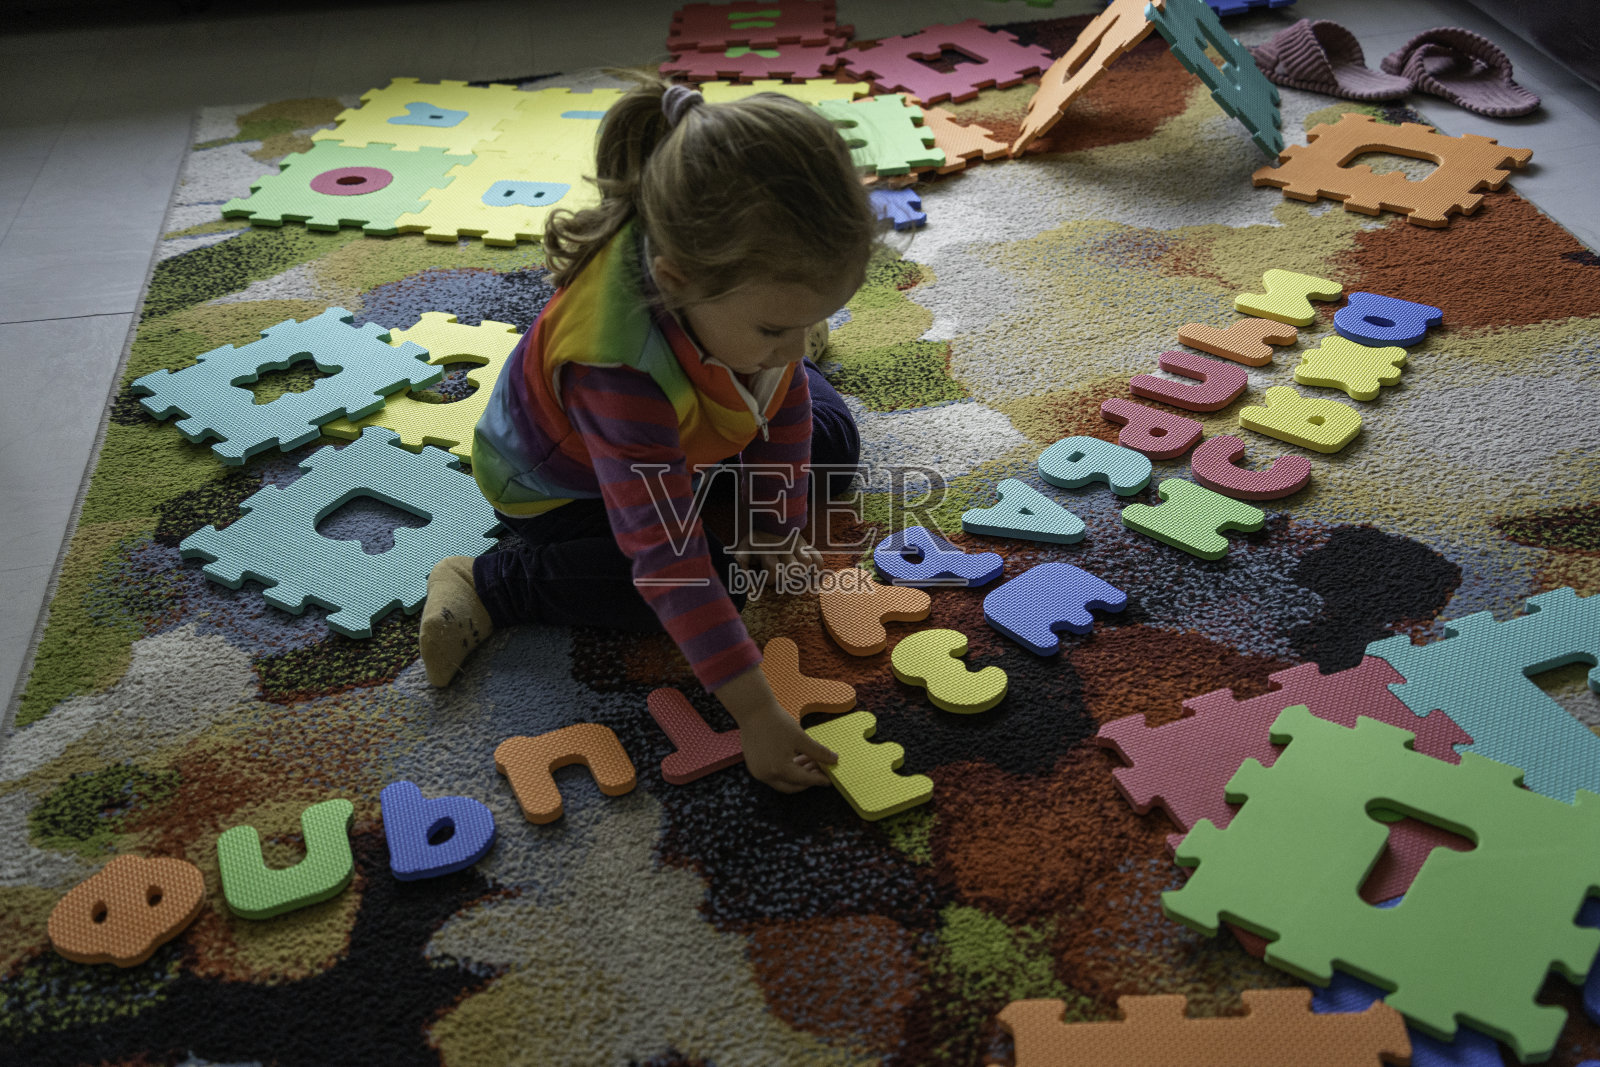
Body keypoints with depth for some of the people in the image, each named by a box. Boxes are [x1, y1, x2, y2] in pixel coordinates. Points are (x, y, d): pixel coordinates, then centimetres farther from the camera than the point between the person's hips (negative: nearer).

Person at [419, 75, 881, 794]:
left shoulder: (757, 286, -29)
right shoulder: (619, 367, -48)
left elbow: (784, 409, -9)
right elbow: (666, 558, -48)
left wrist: (771, 530, -6)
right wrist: (757, 714, -48)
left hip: (686, 431, 6)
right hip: (559, 487, -6)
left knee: (830, 437, 7)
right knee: (708, 576, -26)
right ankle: (491, 587, -14)